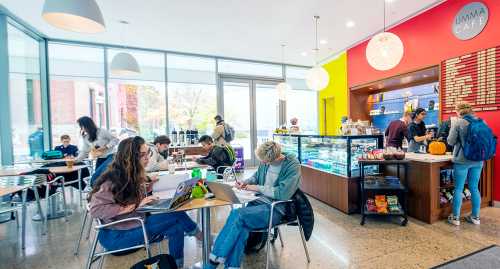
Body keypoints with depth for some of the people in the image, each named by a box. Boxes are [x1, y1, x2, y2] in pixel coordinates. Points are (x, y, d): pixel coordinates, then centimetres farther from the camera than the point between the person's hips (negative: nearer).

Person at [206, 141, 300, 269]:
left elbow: (283, 193, -23)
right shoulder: (266, 161, 2)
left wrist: (258, 188, -15)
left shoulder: (293, 165, -16)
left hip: (276, 208, -6)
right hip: (260, 201, 6)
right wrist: (246, 182, -2)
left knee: (237, 214, -24)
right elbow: (256, 176, 19)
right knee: (241, 226, -24)